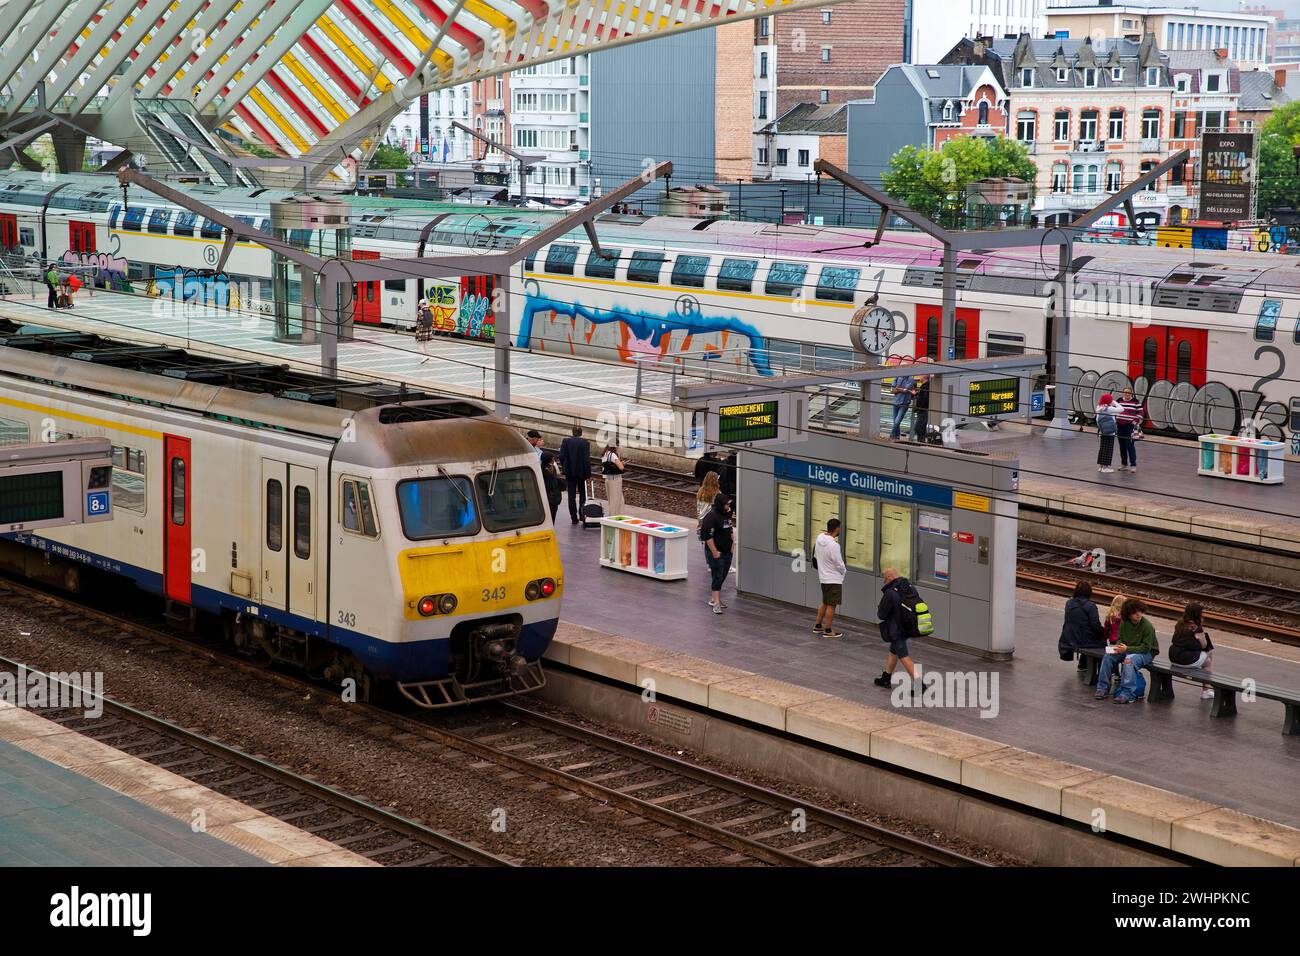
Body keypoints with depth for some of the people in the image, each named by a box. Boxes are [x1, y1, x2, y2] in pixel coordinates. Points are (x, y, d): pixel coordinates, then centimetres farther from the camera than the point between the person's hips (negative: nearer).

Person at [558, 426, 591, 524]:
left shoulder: (566, 441, -4)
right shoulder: (585, 443, -9)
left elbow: (562, 456, -6)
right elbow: (587, 459, -11)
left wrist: (564, 467, 9)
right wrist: (588, 473, -6)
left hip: (569, 472, 1)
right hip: (581, 472, -1)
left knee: (572, 495, 6)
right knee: (582, 493, 15)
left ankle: (574, 517, 5)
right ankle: (582, 512, 3)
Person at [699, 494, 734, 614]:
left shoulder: (727, 514, 10)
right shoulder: (711, 517, -18)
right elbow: (708, 536, -22)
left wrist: (731, 547, 20)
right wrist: (715, 552, -21)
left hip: (727, 552, 8)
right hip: (716, 552, -8)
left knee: (722, 577, 13)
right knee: (717, 577, -7)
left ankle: (713, 599, 24)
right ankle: (716, 603, -6)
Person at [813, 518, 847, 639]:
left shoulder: (819, 538, -2)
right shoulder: (833, 545, -25)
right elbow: (839, 564, -18)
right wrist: (844, 571, 3)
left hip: (823, 577, 8)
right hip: (834, 579, -8)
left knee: (825, 603, 21)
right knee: (831, 605, 2)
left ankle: (818, 626, 27)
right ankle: (828, 630, 8)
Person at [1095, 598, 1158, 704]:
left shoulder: (1147, 626, -21)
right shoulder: (1124, 623, -2)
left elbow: (1146, 647, -21)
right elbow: (1121, 639, 8)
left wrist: (1127, 649, -29)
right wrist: (1118, 647, -16)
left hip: (1146, 653, -6)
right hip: (1127, 650, 6)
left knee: (1129, 660, -36)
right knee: (1108, 656, -13)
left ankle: (1128, 693, -35)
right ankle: (1103, 688, -4)